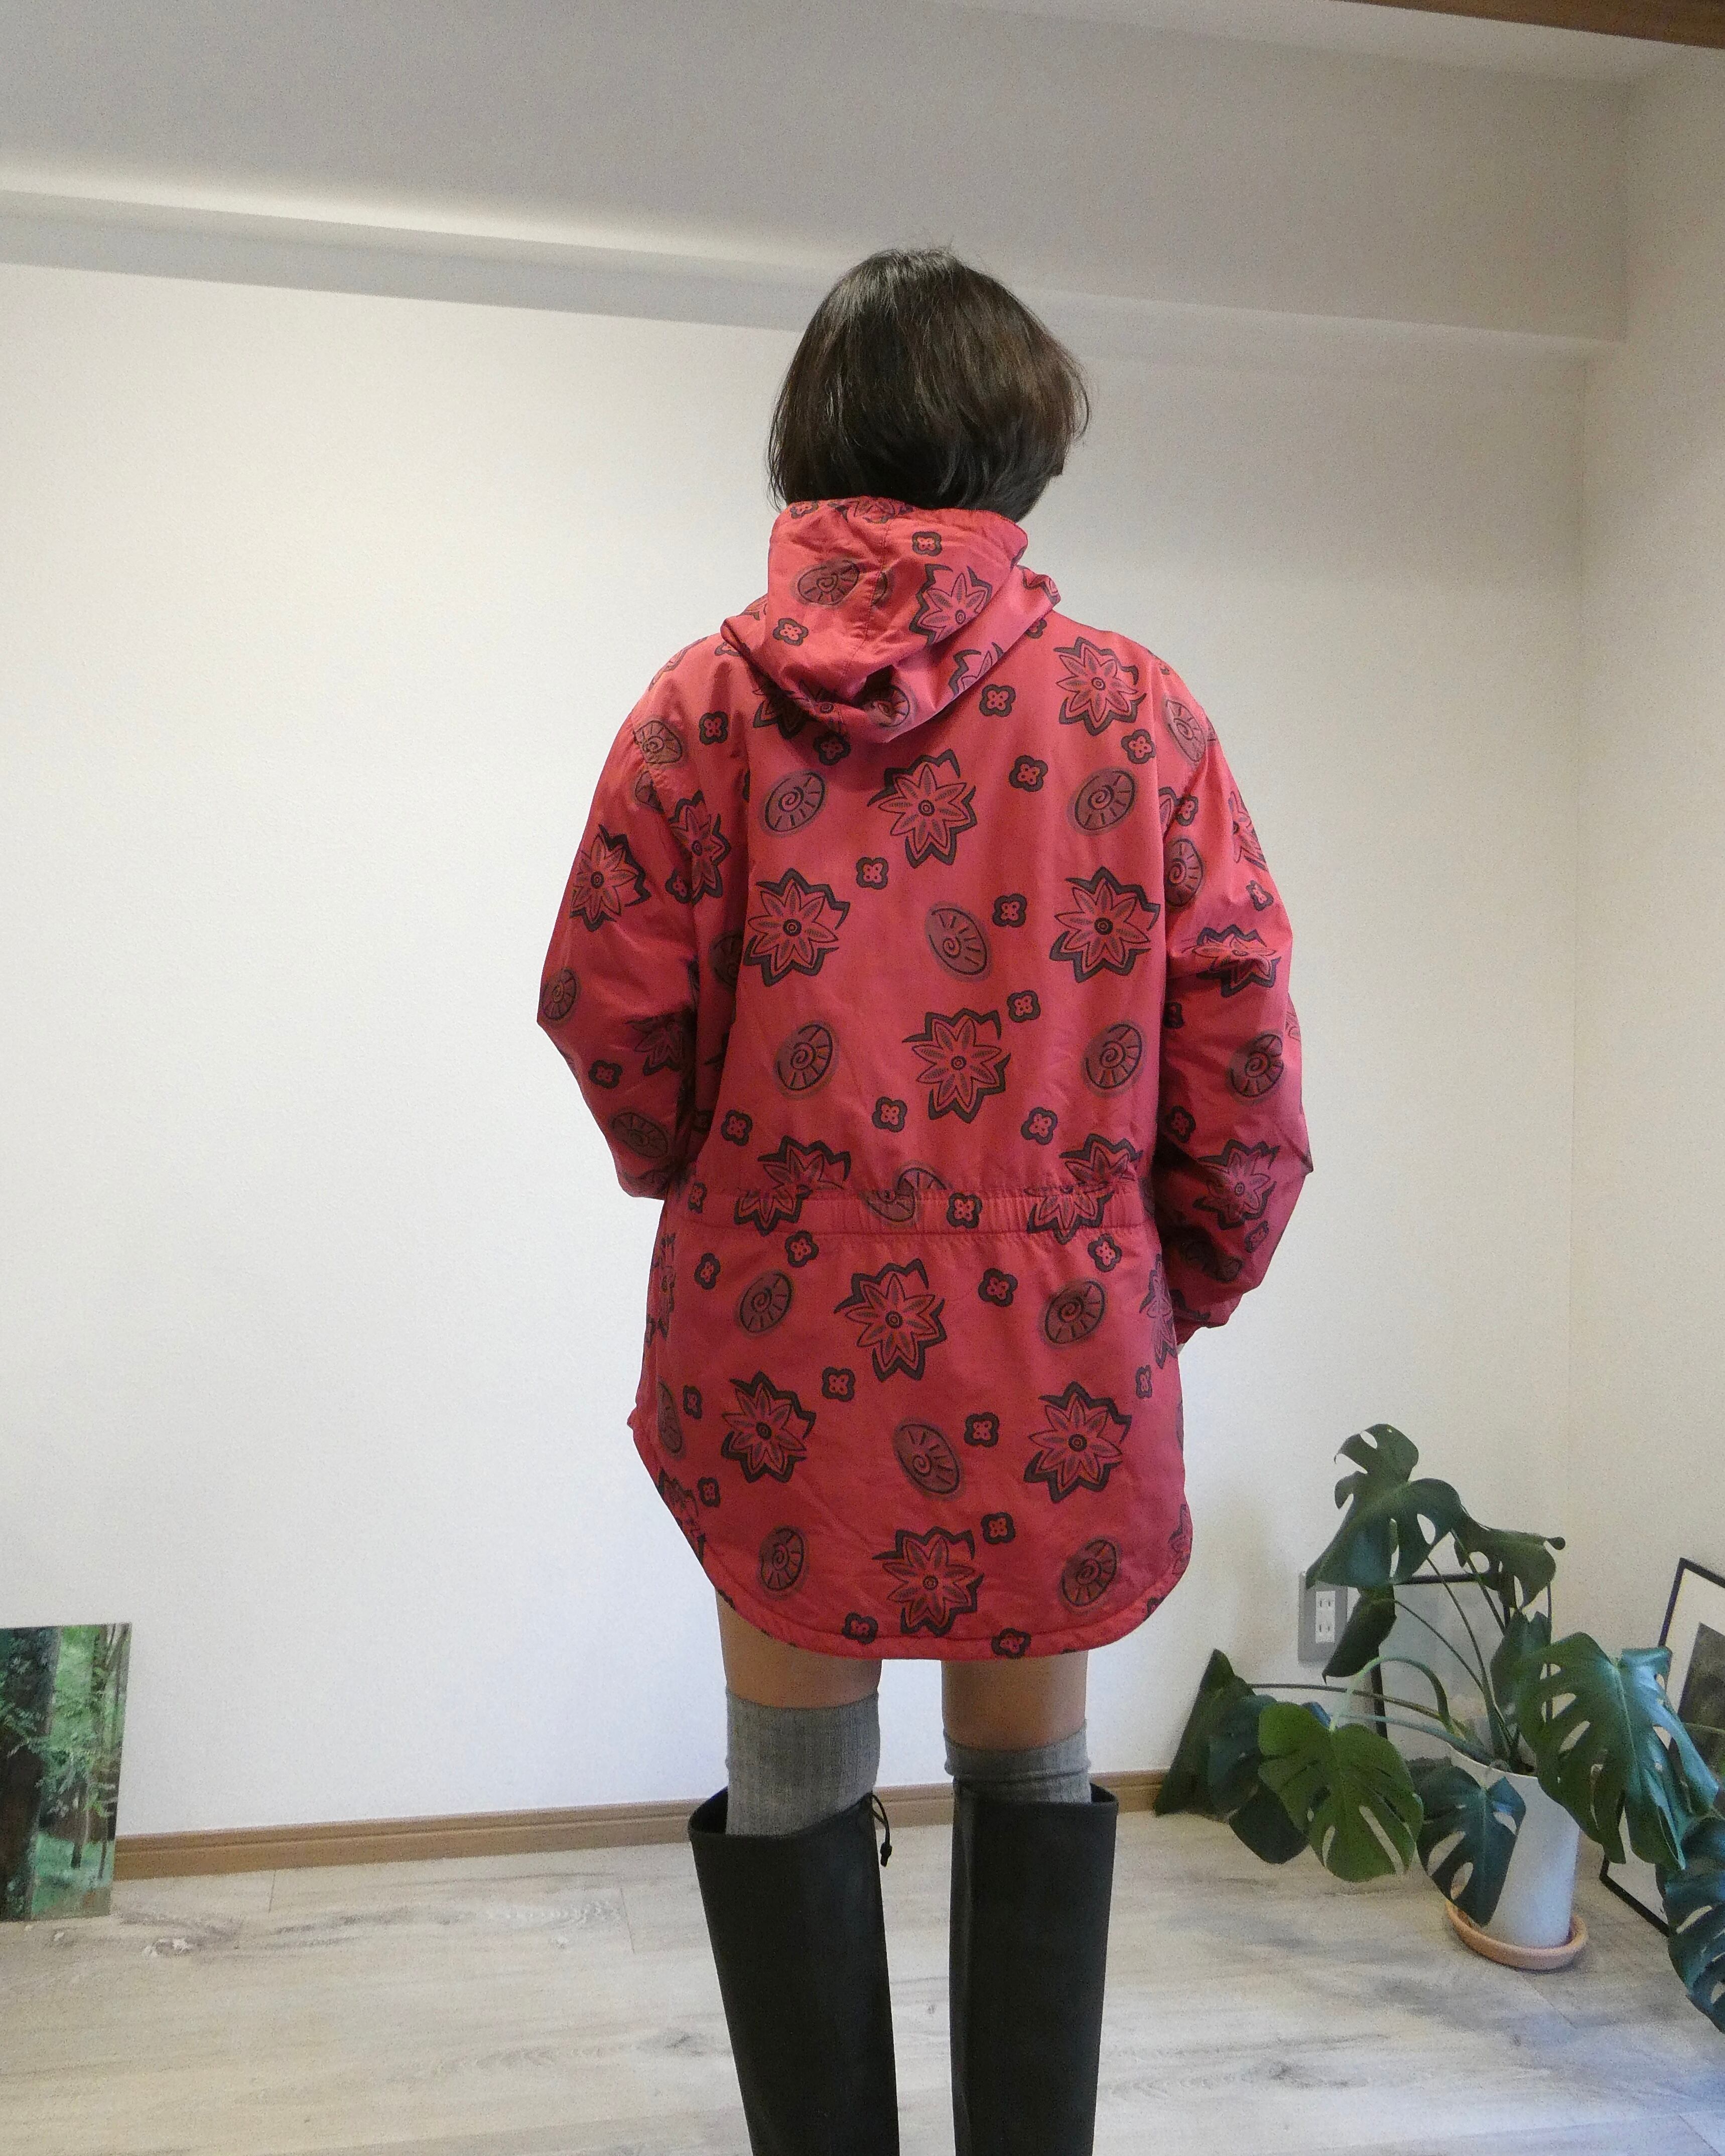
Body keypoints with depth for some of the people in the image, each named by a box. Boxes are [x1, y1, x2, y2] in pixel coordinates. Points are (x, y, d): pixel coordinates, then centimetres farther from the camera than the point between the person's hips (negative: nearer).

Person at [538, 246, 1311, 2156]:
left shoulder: (705, 701, -5)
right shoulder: (1133, 709, -5)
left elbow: (610, 1012, -4)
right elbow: (1238, 1051, -4)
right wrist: (1197, 1275, 11)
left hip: (780, 1330, 0)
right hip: (1058, 1337, 1)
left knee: (794, 1781, 16)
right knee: (1032, 1770, 19)